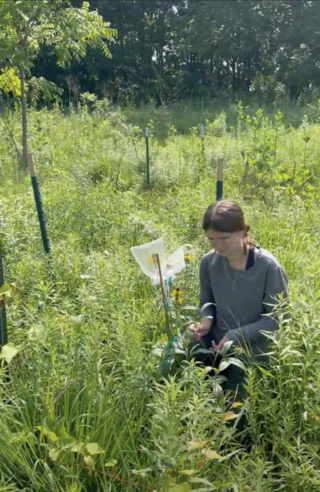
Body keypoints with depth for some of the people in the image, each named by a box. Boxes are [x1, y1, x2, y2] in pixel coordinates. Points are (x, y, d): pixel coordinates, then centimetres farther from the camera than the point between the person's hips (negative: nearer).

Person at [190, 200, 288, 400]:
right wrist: (207, 319, -15)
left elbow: (277, 318, -16)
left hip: (252, 350, -4)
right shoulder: (209, 262, -11)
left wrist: (237, 335, -23)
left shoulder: (268, 267, -24)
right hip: (215, 342, 4)